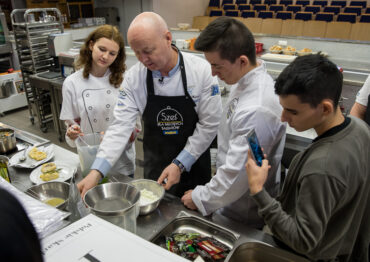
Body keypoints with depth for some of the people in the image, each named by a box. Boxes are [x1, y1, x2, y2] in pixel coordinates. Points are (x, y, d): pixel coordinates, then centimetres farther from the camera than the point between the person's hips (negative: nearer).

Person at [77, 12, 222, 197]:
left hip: (194, 163, -1)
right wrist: (96, 172, -22)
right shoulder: (134, 77, -13)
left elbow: (209, 124, -15)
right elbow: (121, 126, -13)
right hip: (154, 166, 2)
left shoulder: (201, 71, -19)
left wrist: (180, 164, -17)